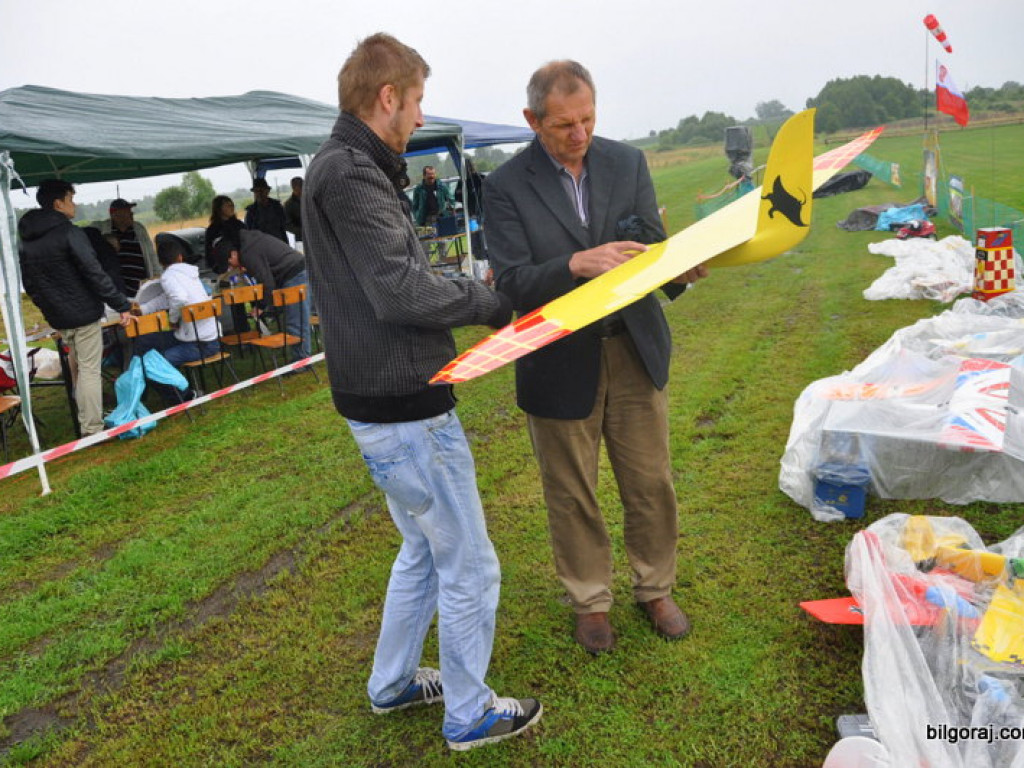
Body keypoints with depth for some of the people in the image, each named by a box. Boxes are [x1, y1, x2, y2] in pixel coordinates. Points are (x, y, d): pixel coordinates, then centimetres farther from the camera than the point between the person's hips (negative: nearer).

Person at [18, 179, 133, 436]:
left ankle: (85, 420, 29)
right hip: (84, 314, -7)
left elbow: (29, 284, 16)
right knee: (90, 371, -3)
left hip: (58, 318, 8)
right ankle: (92, 431, -2)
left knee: (77, 369, 20)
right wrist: (122, 305, -16)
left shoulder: (26, 241, 10)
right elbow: (95, 274, -20)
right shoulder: (70, 233, -15)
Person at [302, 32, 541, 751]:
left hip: (389, 401, 11)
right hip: (404, 408, -11)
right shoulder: (350, 174, -18)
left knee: (424, 549, 24)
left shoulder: (346, 167, 14)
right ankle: (469, 714, 24)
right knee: (469, 568, 5)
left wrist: (470, 288, 8)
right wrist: (491, 302, -11)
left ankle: (393, 682, 40)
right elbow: (401, 290, -25)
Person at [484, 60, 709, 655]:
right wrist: (577, 264, -31)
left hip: (635, 349, 3)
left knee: (651, 483, 13)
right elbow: (514, 283, -15)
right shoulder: (506, 187, -9)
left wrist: (681, 269, -22)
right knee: (572, 494, 11)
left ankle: (656, 589, 36)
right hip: (561, 362, -2)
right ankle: (591, 601, 34)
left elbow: (652, 247, 1)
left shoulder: (628, 162, 2)